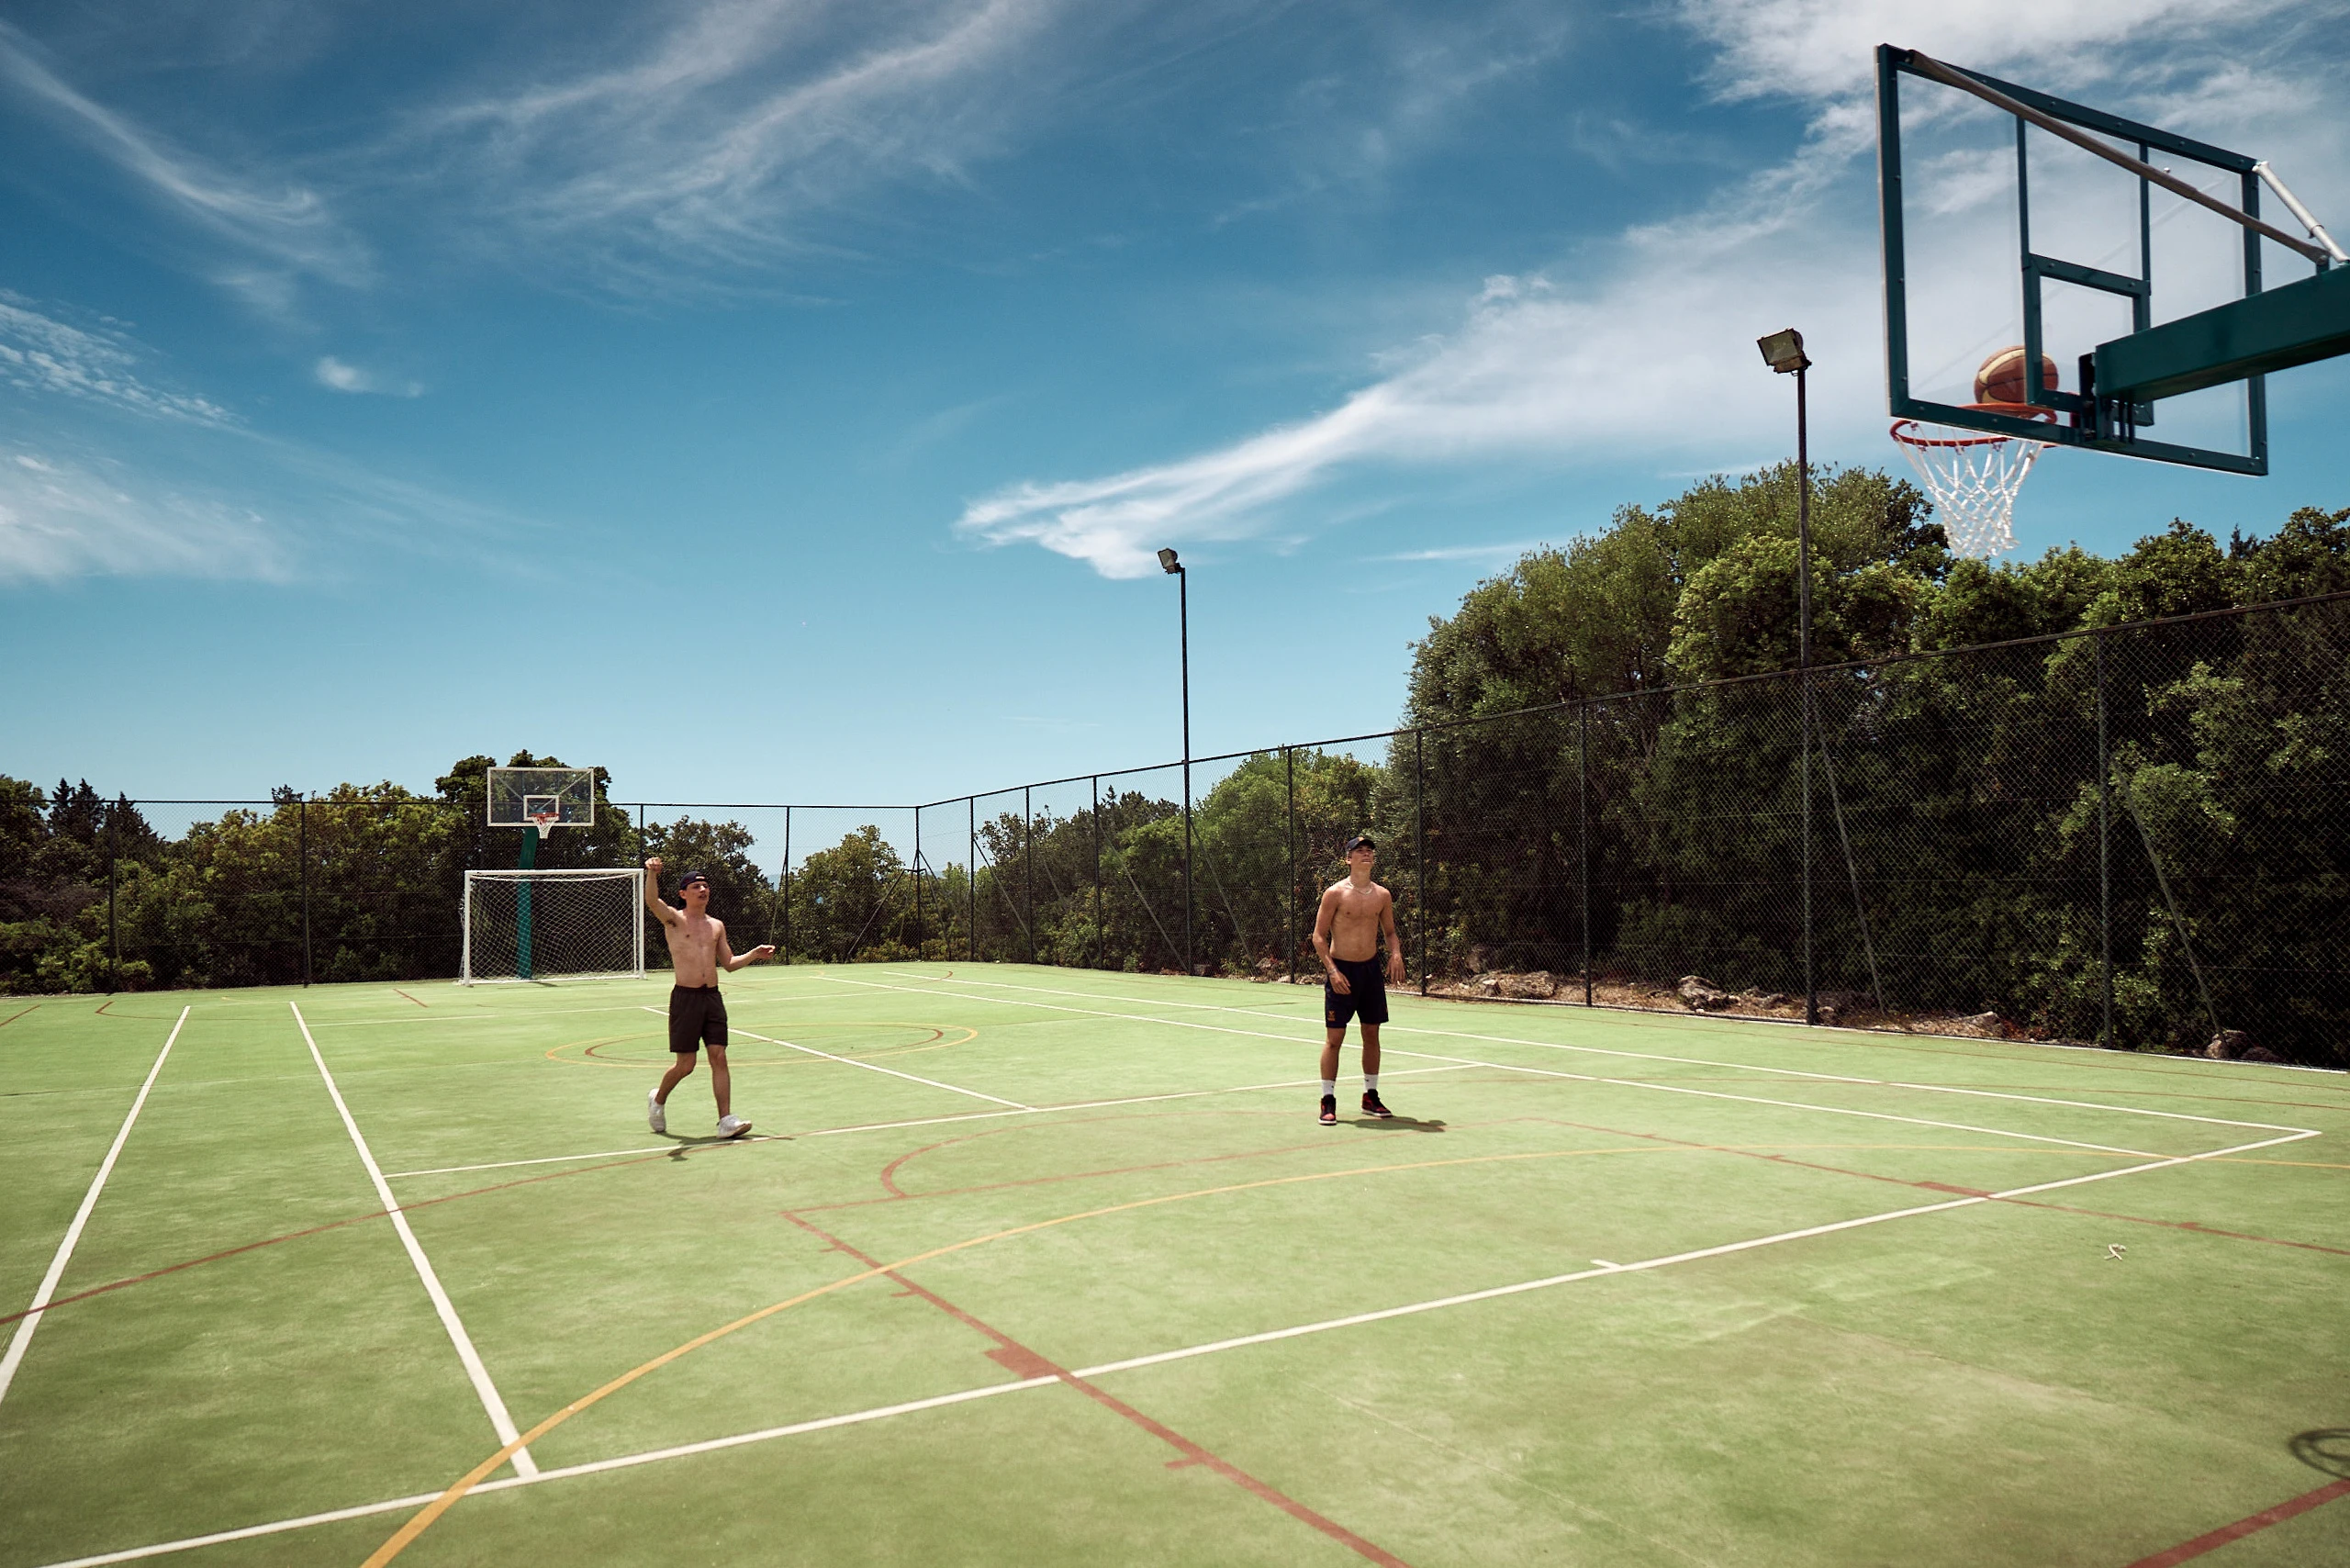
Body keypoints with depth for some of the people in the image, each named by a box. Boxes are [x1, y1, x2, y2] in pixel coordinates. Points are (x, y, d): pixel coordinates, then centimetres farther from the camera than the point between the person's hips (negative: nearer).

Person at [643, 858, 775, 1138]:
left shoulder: (717, 926, 16)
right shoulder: (674, 919, 0)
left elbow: (728, 963, 21)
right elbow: (651, 901, -21)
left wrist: (754, 954, 6)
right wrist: (652, 873, -39)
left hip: (713, 998, 4)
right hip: (685, 997, -4)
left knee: (719, 1058, -3)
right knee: (685, 1065, 1)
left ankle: (726, 1120, -3)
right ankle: (658, 1100, 29)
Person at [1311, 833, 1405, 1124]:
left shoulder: (1382, 895, 5)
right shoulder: (1335, 893, -8)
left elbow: (1390, 931, 17)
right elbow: (1318, 936, -7)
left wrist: (1395, 953, -4)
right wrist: (1332, 970, -16)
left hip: (1371, 969, 5)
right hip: (1341, 970, -5)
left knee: (1372, 1035, 10)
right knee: (1334, 1037, -3)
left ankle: (1370, 1096, 22)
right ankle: (1328, 1101, 4)